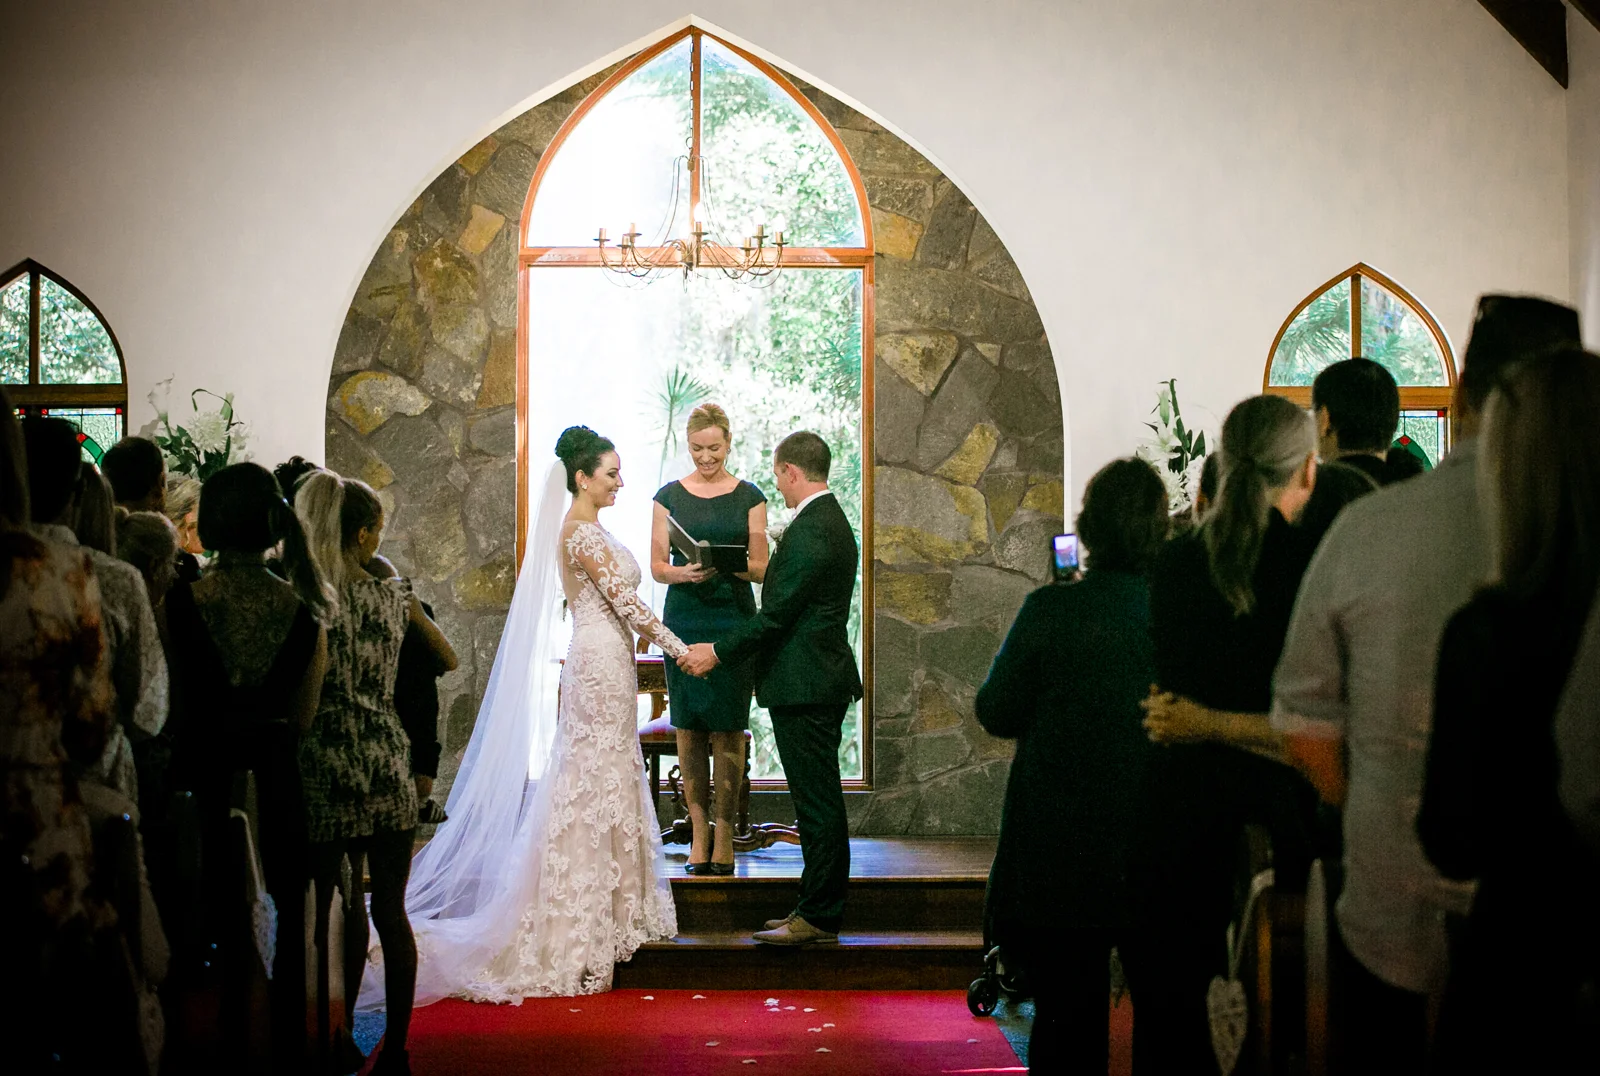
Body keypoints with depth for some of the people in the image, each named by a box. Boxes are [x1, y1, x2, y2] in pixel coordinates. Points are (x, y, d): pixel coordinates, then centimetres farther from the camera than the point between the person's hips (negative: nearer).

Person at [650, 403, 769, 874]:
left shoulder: (749, 497, 4)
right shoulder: (669, 496, 6)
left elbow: (761, 569, 3)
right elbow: (657, 566, 4)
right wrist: (685, 572, -17)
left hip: (734, 619, -1)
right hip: (684, 619, 1)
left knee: (728, 729, -2)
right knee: (688, 728, 2)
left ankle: (724, 834, 4)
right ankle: (699, 831, 10)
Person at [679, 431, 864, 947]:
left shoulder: (808, 532, -18)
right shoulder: (835, 522, 15)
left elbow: (777, 615, -19)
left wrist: (718, 652, -11)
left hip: (804, 686, -11)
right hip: (824, 678, 11)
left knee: (817, 803, -5)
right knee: (822, 801, 14)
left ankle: (818, 917, 1)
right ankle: (820, 908, 21)